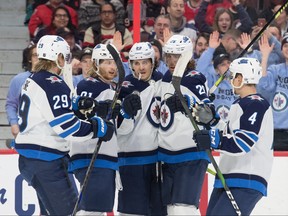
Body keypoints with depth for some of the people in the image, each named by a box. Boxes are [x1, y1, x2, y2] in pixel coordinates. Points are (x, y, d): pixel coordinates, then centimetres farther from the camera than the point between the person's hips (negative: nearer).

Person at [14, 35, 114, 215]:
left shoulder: (34, 81, 14)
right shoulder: (53, 85, -17)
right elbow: (67, 127, -21)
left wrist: (75, 105, 9)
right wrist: (99, 128, -11)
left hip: (30, 158, 10)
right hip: (44, 160, -10)